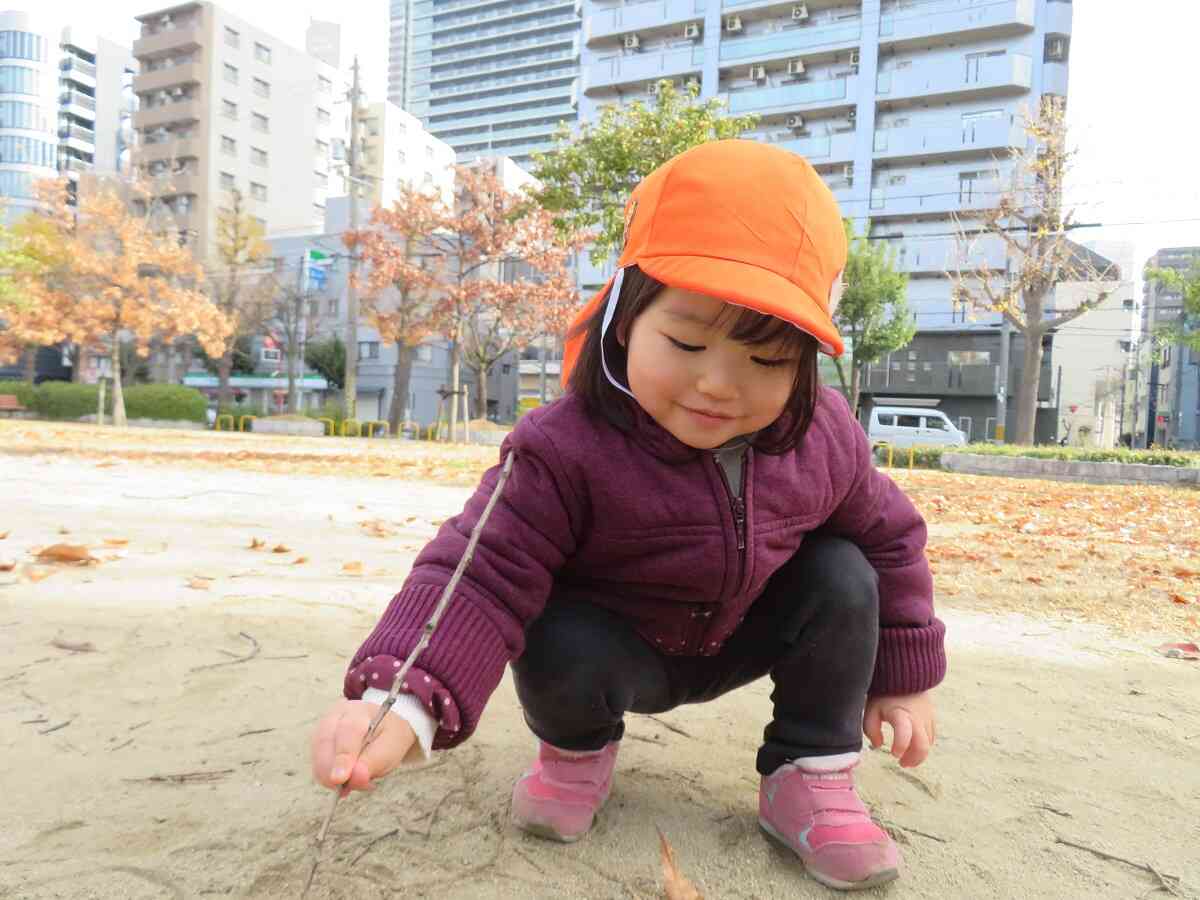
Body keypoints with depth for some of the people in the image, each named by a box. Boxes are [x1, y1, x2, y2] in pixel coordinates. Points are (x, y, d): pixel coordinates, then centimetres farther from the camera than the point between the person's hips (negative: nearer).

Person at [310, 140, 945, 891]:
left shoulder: (824, 439, -19)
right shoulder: (567, 447, -33)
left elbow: (888, 537, -2)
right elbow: (485, 572, -35)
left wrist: (906, 677, 1)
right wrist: (401, 702, -52)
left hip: (743, 640, 3)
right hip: (617, 650, -3)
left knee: (844, 577, -17)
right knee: (560, 646, -33)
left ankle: (814, 774, 0)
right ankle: (578, 749, 4)